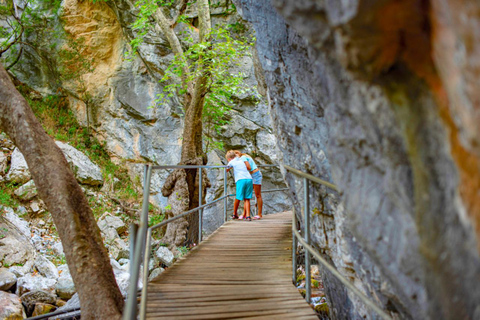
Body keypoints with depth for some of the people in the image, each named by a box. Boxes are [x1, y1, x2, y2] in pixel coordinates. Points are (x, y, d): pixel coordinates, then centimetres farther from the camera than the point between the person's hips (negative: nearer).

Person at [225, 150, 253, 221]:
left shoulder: (232, 162, 14)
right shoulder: (242, 160, 26)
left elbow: (226, 170, 26)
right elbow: (249, 168, 25)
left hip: (241, 180, -4)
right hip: (249, 179, 4)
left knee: (238, 199, 9)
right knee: (247, 199, 6)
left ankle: (234, 214, 24)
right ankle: (248, 215, -3)